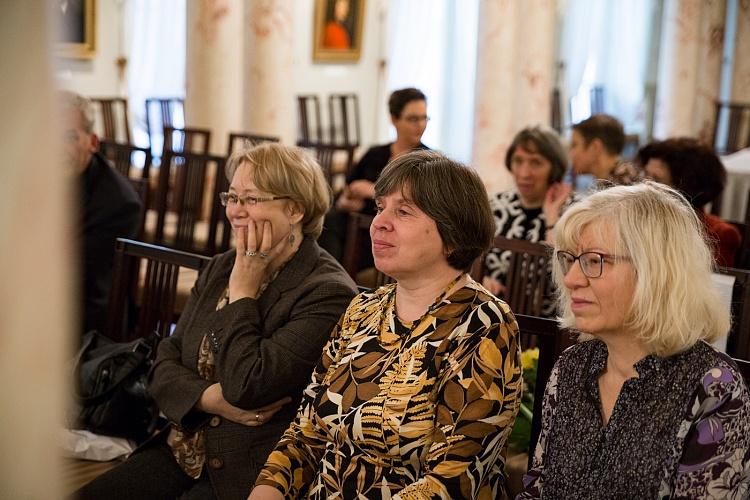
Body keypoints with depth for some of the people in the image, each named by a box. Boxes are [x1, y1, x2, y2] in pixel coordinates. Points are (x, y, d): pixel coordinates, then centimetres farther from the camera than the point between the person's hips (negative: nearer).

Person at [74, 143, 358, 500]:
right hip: (181, 453, 7)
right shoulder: (220, 268, 11)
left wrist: (242, 291, -12)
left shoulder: (328, 293, -14)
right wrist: (209, 398, -11)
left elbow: (245, 388, -21)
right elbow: (164, 364, 9)